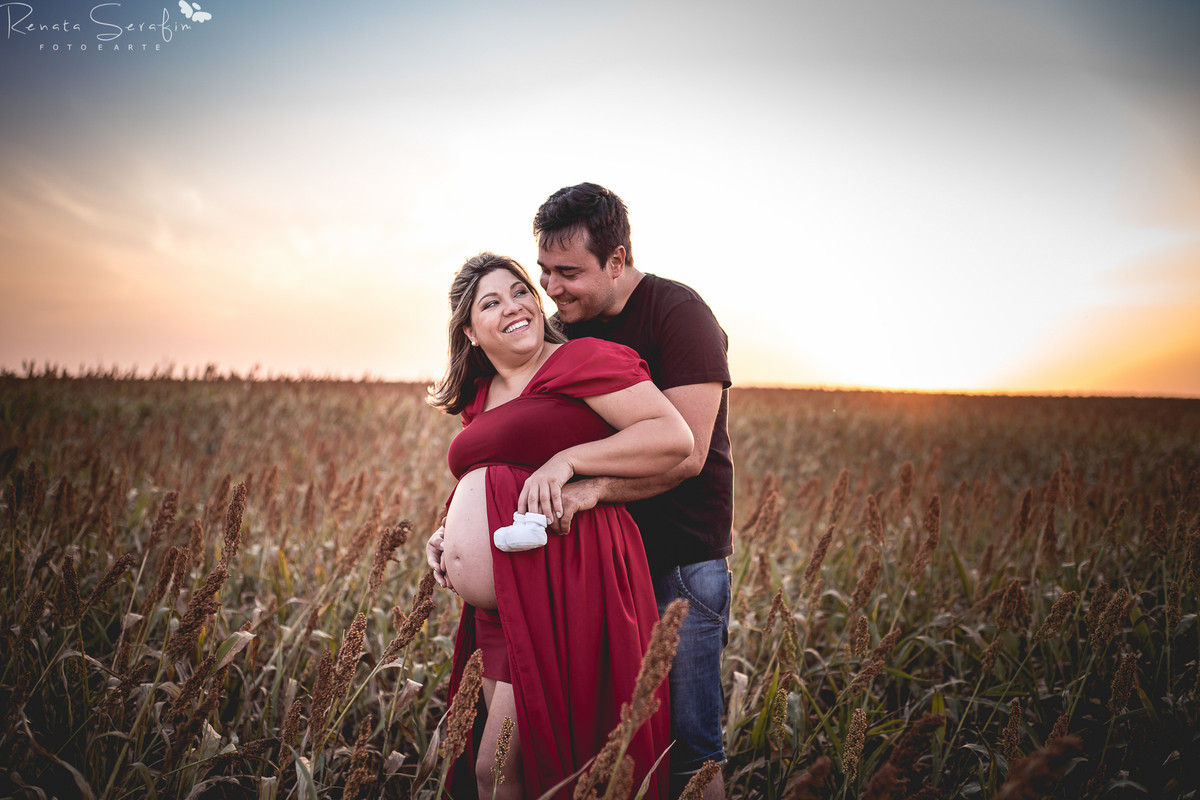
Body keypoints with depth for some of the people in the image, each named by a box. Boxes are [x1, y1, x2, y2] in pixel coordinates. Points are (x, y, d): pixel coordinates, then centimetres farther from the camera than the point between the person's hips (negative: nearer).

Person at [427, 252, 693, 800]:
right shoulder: (479, 399, 18)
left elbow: (675, 437, -16)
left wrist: (568, 459, -22)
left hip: (563, 597, -8)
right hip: (498, 609, 8)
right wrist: (449, 536, 13)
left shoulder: (582, 360, -7)